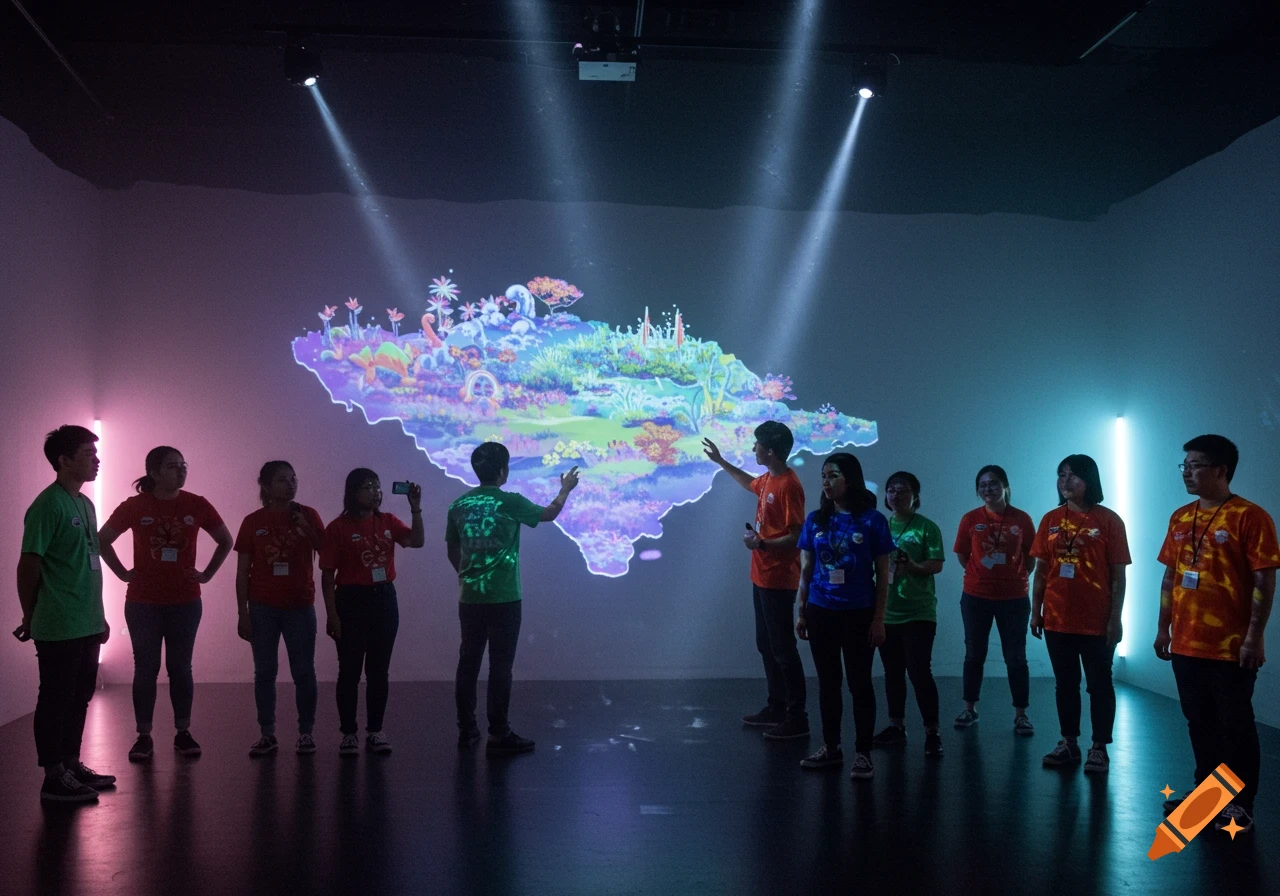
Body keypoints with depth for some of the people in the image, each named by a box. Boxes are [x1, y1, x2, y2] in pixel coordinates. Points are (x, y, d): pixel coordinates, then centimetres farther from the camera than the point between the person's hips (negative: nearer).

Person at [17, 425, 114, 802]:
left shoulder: (85, 505, 13)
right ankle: (54, 778, 9)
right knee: (56, 699, 1)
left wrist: (99, 616, 19)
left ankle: (72, 765, 27)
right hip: (58, 629, -8)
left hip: (87, 626, 8)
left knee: (79, 697, 15)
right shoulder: (48, 505, -14)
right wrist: (30, 619, -5)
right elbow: (29, 565, -13)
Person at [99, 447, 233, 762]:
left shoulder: (197, 506, -3)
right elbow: (102, 540, 7)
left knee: (180, 668, 7)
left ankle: (183, 733, 16)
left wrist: (207, 574, 3)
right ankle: (144, 737, 12)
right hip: (143, 603, -1)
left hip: (185, 603, 1)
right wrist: (122, 573, 0)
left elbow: (226, 541, 9)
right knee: (146, 669, 4)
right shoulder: (134, 506, -5)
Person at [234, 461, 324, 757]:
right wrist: (243, 614, -1)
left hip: (300, 607, 0)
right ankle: (267, 734, 13)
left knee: (304, 672, 2)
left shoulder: (308, 516, 2)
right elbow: (242, 572, 3)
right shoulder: (253, 522, 1)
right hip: (263, 608, 0)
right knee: (264, 672, 5)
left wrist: (306, 529, -19)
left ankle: (306, 732, 12)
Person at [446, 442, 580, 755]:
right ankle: (499, 735, 4)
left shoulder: (459, 504, 4)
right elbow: (549, 514, 9)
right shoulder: (510, 502, -9)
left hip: (469, 598, 5)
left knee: (468, 663, 11)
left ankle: (466, 730, 19)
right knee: (500, 666, 0)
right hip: (503, 599, -5)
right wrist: (565, 488, 26)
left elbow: (452, 551, 14)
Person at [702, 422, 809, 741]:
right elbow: (750, 483, 34)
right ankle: (776, 708, 27)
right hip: (762, 577, 10)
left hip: (778, 581, -10)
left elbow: (798, 536, -21)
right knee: (766, 645, 16)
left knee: (783, 649, -5)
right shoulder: (767, 479, 9)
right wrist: (720, 461, 36)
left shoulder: (789, 486, -20)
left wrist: (761, 544, -30)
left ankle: (797, 719, 2)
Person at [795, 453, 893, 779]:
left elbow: (882, 574, -4)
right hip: (821, 613, 4)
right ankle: (830, 748, 24)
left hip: (859, 614, -4)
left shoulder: (872, 520, -6)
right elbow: (806, 570, 9)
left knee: (859, 683, 4)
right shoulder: (815, 520, 4)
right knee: (828, 682, 12)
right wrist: (801, 612, 5)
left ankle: (862, 754, 13)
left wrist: (879, 618, -8)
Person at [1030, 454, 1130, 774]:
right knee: (1064, 683, 12)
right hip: (1057, 619, 4)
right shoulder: (1051, 520, 5)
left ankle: (1099, 748, 16)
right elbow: (1041, 570, 9)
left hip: (1096, 621, -4)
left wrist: (1115, 618, -9)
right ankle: (1068, 744, 23)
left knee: (1099, 684, 6)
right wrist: (1035, 611, 5)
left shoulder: (1109, 520, -5)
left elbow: (1118, 575, -5)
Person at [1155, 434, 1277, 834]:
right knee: (1199, 722, 16)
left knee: (1234, 725, 4)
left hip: (1231, 647, -6)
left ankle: (1241, 803, 15)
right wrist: (1163, 628, 13)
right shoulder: (1180, 518, 10)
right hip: (1186, 644, 6)